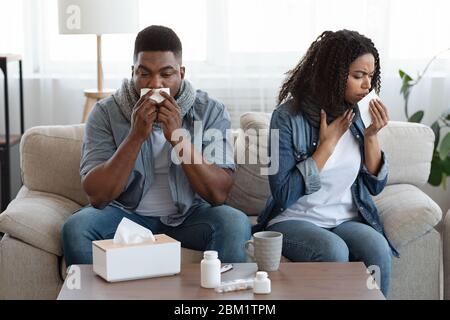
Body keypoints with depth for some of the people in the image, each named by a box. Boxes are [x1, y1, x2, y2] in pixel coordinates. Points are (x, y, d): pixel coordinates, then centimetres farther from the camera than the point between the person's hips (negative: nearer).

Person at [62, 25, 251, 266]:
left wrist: (178, 137, -28)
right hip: (126, 212, 0)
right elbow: (97, 196, -16)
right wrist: (136, 136, -26)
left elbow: (218, 194, -16)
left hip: (189, 214, 0)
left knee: (235, 224, -29)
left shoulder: (210, 111, -8)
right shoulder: (105, 113, -9)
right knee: (75, 228, -28)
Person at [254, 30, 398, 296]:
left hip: (347, 221, 4)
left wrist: (371, 136, -7)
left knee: (377, 248, -27)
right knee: (333, 250, -34)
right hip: (294, 221, -4)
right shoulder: (288, 117, -12)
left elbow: (375, 186, 8)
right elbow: (284, 195, -17)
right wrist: (328, 143, -16)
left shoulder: (352, 113, 4)